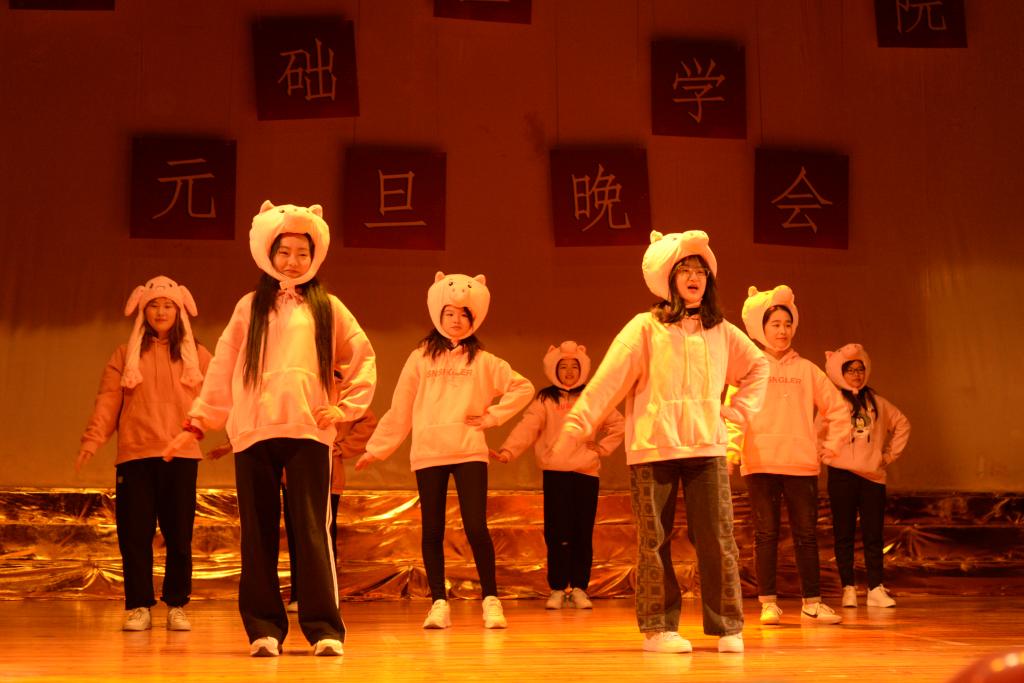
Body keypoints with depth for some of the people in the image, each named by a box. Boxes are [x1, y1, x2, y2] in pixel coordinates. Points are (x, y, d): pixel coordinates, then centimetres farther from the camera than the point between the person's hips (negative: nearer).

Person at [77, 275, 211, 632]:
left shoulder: (197, 355, 11)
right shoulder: (125, 354, 11)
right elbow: (108, 400, 4)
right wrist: (92, 439, -8)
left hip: (181, 456, 0)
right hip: (135, 456, 0)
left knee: (179, 536, 2)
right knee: (135, 535, -1)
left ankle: (176, 606, 12)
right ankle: (139, 606, 7)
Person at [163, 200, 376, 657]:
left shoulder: (327, 307, 12)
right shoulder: (250, 307, 14)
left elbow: (363, 358, 16)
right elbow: (221, 370, 12)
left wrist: (346, 405, 5)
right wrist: (197, 422, 8)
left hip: (308, 431, -1)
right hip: (253, 433, 1)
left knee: (312, 530, -7)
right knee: (258, 533, 1)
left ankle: (324, 628, -4)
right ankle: (264, 628, 7)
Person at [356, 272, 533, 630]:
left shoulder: (483, 361, 10)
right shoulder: (420, 359, 10)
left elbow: (523, 388, 11)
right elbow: (399, 409, 12)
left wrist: (492, 416, 2)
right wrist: (376, 449, 10)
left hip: (470, 452, -1)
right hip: (427, 454, 1)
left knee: (476, 527, -8)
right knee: (432, 530, 2)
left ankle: (491, 601, 2)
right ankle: (438, 603, 10)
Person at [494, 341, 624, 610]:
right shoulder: (545, 400, 6)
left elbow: (618, 424, 17)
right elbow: (528, 426, -8)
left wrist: (602, 447, 6)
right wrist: (508, 450, -22)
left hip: (587, 473, 2)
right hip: (555, 473, -2)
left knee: (583, 533, 2)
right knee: (557, 533, -4)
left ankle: (579, 588, 10)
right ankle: (557, 589, 5)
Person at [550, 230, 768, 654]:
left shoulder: (721, 332, 12)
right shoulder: (645, 328, 0)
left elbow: (758, 366, 29)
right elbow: (607, 381, -6)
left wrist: (742, 408, 15)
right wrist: (576, 427, -14)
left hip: (706, 447, 3)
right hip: (653, 447, -2)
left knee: (718, 539, -1)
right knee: (655, 541, 2)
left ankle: (728, 627, 8)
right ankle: (658, 628, 10)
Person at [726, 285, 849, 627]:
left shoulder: (807, 370, 11)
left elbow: (837, 408, 18)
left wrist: (830, 445, 9)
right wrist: (732, 447, -16)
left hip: (802, 464, 2)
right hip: (760, 464, -2)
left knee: (806, 534, 3)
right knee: (766, 534, 0)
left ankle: (812, 602, 9)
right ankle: (768, 603, 5)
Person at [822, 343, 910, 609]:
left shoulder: (877, 402, 12)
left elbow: (902, 424, 20)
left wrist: (890, 454, 13)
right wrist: (829, 455, -7)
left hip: (873, 476, 3)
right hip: (842, 475, -3)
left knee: (873, 535, 1)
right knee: (844, 534, 1)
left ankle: (876, 589, 4)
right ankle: (848, 588, 6)